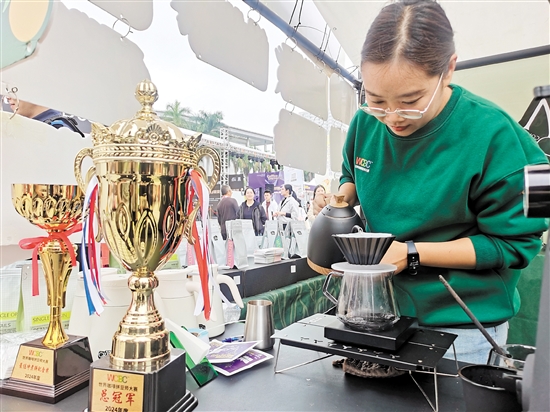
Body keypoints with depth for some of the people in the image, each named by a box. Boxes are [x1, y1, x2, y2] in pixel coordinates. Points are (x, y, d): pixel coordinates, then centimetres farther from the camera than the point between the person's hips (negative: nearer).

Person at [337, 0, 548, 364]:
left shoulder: (491, 134, -20)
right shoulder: (365, 123, -7)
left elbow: (514, 243, -15)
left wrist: (411, 253, -22)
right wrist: (340, 199, -10)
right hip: (383, 308, 5)